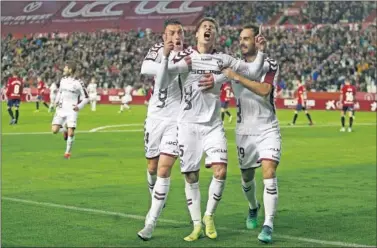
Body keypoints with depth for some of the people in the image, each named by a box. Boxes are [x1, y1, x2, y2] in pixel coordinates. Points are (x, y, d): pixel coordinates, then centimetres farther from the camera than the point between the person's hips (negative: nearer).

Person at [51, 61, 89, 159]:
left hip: (72, 111, -4)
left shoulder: (78, 83, -9)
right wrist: (56, 101, 8)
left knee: (71, 133, -12)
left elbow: (86, 98, -2)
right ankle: (65, 129, 22)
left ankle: (68, 152, 9)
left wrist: (79, 106, -17)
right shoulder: (63, 80, 7)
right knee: (54, 130, -11)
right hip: (61, 109, 4)